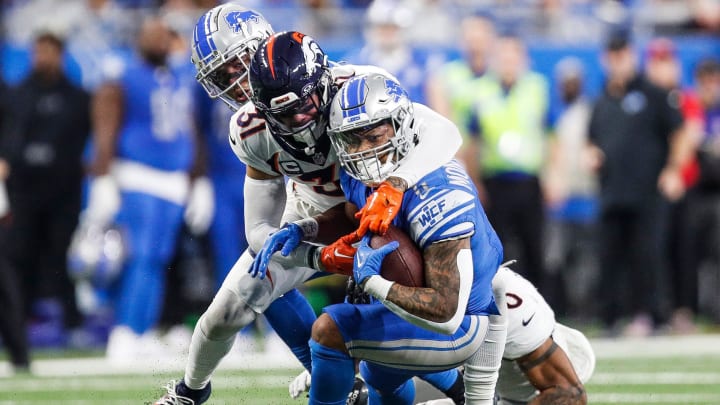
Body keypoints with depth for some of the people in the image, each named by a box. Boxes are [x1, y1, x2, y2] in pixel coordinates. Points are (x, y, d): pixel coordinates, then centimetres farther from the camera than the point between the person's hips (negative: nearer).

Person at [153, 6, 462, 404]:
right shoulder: (252, 133, -23)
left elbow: (444, 133, -47)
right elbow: (259, 233, -19)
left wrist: (394, 187, -63)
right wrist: (319, 256, -39)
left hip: (379, 209, -3)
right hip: (310, 217, 3)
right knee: (227, 311, 2)